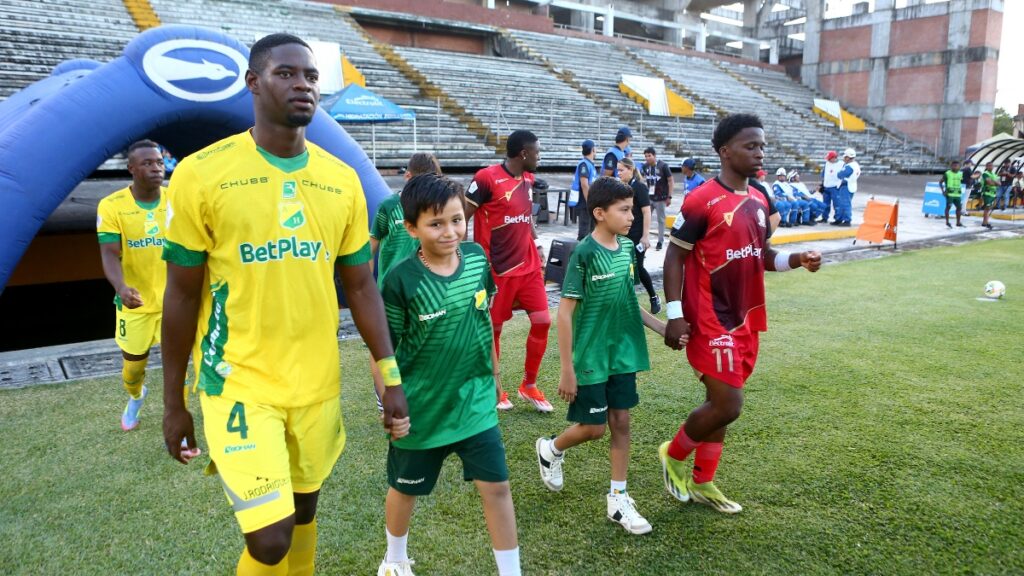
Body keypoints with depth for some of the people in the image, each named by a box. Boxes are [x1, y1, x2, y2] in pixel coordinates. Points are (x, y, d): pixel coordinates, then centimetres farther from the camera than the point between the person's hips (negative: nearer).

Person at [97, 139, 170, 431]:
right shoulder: (112, 206, -12)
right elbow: (110, 255, -18)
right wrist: (121, 288, -36)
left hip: (173, 300, 1)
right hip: (135, 303, 0)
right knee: (133, 366, 16)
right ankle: (135, 398, 51)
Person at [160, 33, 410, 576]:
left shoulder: (342, 180, 1)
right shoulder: (202, 173, -9)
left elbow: (359, 286, 6)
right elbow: (182, 295, -4)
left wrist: (390, 377, 1)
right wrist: (173, 402, 1)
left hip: (318, 384, 4)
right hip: (239, 384, -4)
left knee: (304, 509, 19)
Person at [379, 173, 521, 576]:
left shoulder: (477, 258, -8)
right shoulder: (401, 280, -21)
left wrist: (492, 371, 14)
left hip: (475, 400, 3)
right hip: (420, 407, -2)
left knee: (496, 485, 3)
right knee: (406, 488, 18)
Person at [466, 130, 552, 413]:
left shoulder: (528, 179, 9)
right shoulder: (486, 178, -15)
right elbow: (462, 218, -13)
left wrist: (535, 246, 15)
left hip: (528, 265, 7)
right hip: (497, 269, -7)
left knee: (542, 321, 2)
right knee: (493, 329, 6)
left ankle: (529, 385, 19)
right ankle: (495, 389, 24)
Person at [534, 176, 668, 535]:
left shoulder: (628, 248, 3)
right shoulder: (584, 254, -17)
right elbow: (565, 312, -16)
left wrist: (662, 327, 7)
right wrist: (567, 369, -16)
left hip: (623, 353, 6)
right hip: (590, 358, -6)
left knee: (621, 422, 9)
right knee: (594, 428, 4)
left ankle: (618, 500, 21)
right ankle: (550, 449, 34)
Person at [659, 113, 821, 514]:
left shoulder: (759, 202, 10)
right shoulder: (702, 201, -14)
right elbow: (674, 256, -12)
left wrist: (796, 260, 0)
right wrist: (674, 315, -16)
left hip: (745, 320, 8)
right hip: (710, 321, -8)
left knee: (720, 402, 14)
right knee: (728, 406, -9)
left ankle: (702, 483, 28)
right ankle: (673, 455, 18)